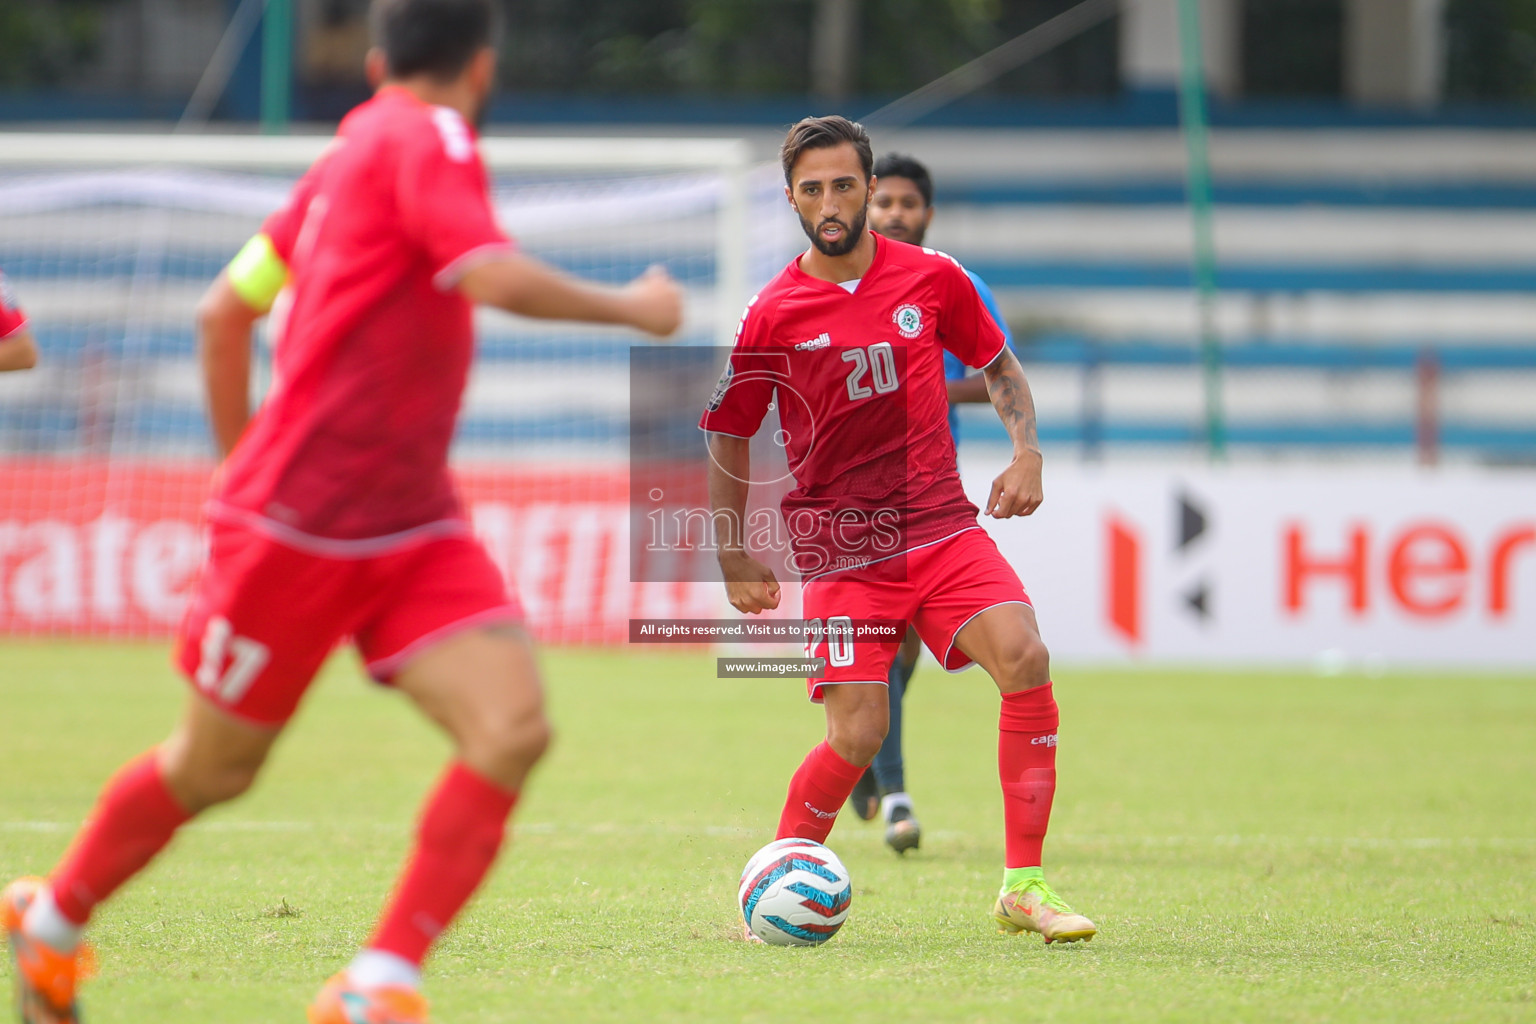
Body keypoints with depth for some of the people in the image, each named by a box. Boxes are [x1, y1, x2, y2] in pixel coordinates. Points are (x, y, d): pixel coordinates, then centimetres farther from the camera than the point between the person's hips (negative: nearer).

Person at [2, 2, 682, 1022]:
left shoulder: (350, 158, 15)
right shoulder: (426, 140, -12)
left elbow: (224, 311, 21)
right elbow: (492, 276, -28)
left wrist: (242, 459, 29)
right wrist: (630, 306, -14)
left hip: (413, 532, 8)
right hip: (299, 528, -8)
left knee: (513, 725, -13)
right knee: (213, 767, 8)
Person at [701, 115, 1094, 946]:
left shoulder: (933, 279, 2)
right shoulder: (771, 314, -3)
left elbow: (997, 364, 19)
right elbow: (729, 436, 9)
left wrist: (1026, 452, 2)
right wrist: (734, 558, 9)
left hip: (943, 526, 2)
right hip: (839, 545, -2)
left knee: (1024, 660, -21)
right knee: (857, 734, -13)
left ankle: (1023, 887, -13)